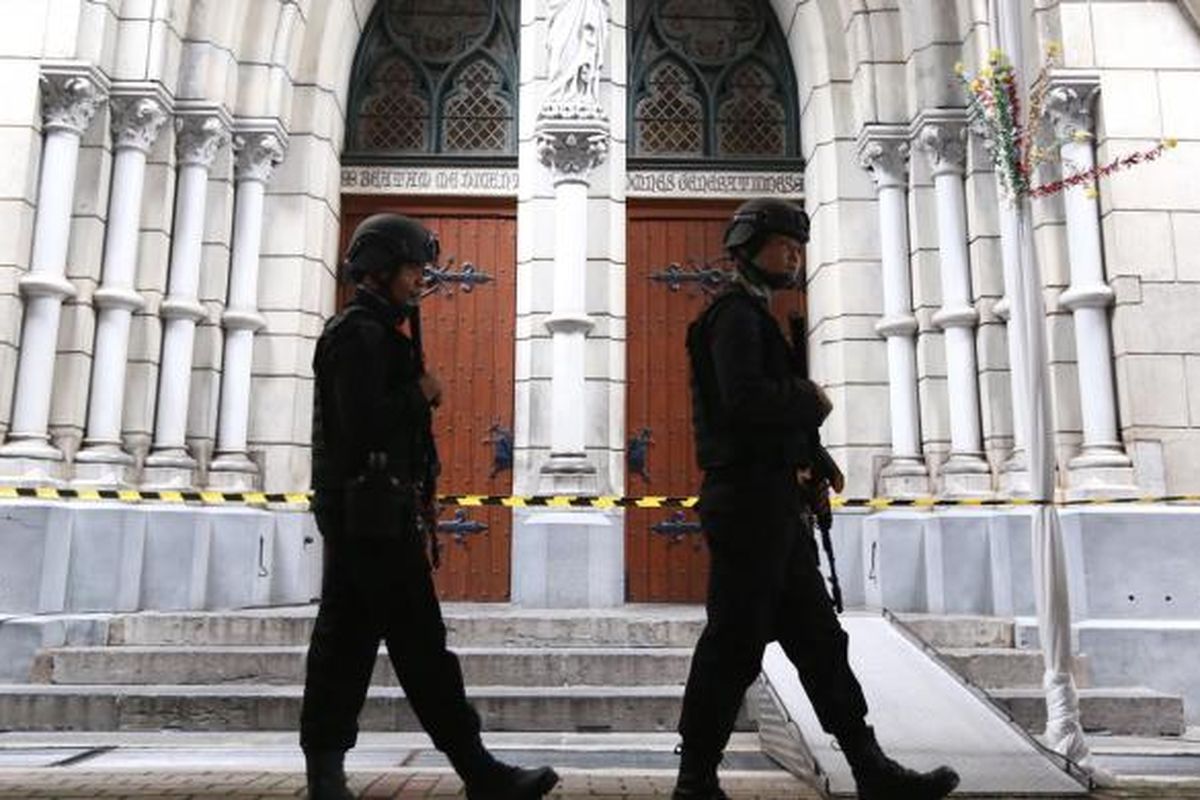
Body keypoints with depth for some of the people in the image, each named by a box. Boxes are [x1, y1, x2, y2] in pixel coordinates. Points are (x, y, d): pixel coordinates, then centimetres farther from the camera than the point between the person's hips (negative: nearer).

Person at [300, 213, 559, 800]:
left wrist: (417, 490, 15)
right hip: (373, 512, -11)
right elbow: (362, 427, -23)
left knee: (345, 639, 10)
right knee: (421, 646, -8)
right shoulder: (361, 334, -11)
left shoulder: (367, 333, 22)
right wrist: (421, 394, -10)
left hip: (356, 511, 11)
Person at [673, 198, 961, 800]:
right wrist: (813, 403, -8)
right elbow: (745, 399, -24)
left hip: (772, 505, 10)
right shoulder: (735, 313, -8)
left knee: (818, 638, 11)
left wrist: (809, 468, 10)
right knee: (734, 644, -4)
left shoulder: (753, 316, 23)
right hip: (749, 501, -10)